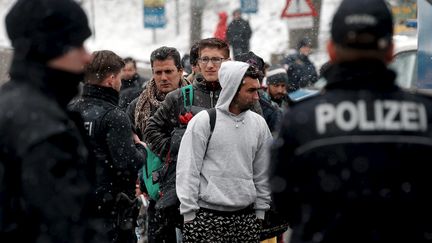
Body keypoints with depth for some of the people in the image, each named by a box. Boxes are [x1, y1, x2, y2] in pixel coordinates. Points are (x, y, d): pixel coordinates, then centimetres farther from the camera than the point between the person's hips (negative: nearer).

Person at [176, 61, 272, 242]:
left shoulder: (259, 124, 8)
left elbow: (262, 173, 14)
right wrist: (189, 214, -8)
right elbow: (188, 171, -5)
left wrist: (261, 211, 10)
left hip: (246, 217, 4)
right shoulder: (203, 121, -5)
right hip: (207, 217, -4)